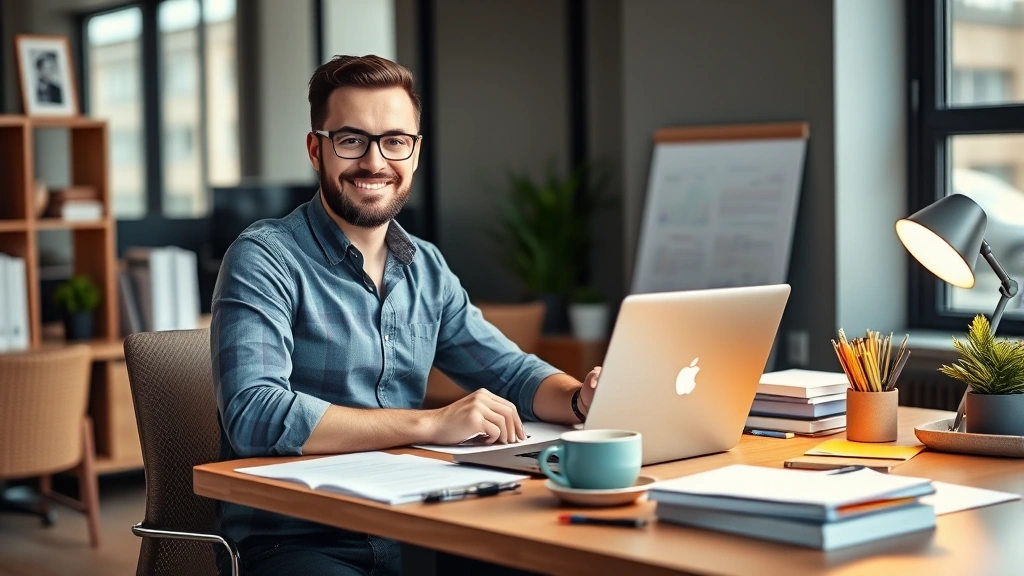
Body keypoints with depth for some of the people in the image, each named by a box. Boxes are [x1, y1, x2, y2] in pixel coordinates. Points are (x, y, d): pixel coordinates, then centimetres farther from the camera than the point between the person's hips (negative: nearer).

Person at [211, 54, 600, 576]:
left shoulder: (427, 269, 13)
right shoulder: (264, 260, -9)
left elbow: (510, 373, 17)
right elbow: (254, 416, -23)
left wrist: (582, 398, -6)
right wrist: (431, 424, -23)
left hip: (408, 533, 7)